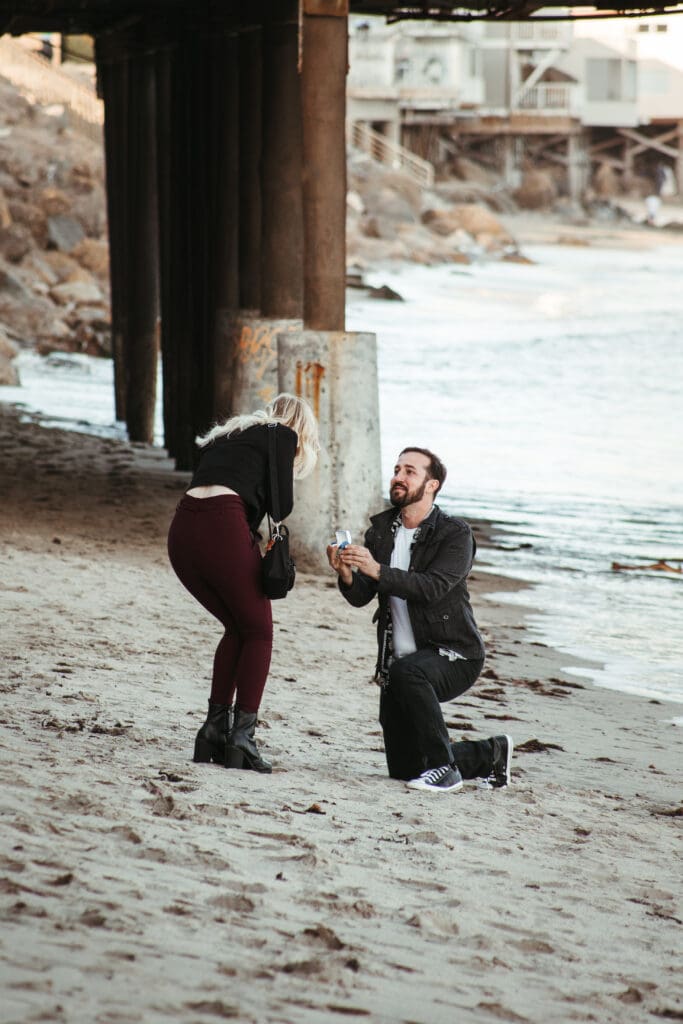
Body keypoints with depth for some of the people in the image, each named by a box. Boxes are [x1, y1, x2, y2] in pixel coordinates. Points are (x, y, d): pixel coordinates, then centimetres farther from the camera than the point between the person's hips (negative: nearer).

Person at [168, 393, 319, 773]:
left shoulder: (225, 435, 31)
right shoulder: (283, 435, 11)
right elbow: (283, 504, 3)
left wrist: (252, 534, 20)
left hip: (182, 529, 6)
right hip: (223, 528, -6)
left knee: (237, 628, 22)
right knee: (258, 632, 9)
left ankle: (215, 727, 15)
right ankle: (242, 734, -2)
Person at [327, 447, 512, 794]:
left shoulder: (455, 534, -10)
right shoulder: (381, 530, 7)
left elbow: (432, 587, -27)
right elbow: (361, 597, -2)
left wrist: (376, 569, -38)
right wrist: (346, 574, -25)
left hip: (453, 656, -6)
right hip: (399, 661, 6)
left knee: (407, 672, -40)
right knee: (403, 767, 6)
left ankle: (445, 768, -25)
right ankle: (490, 753, 32)